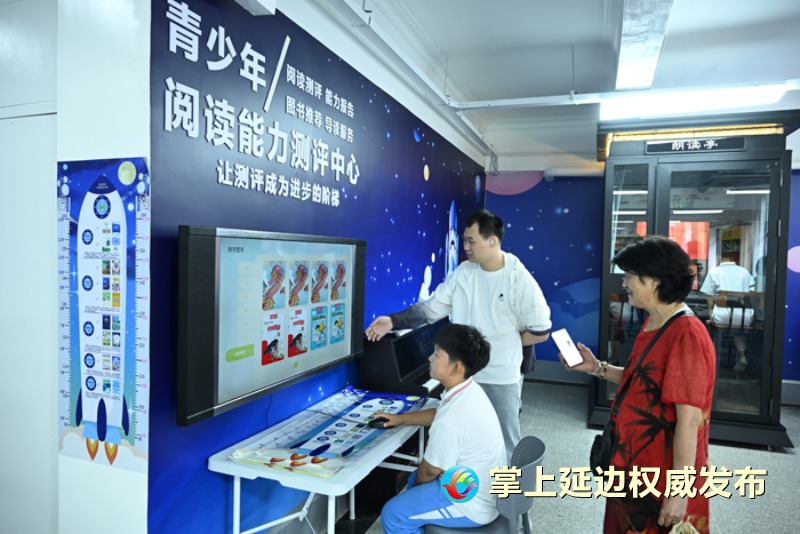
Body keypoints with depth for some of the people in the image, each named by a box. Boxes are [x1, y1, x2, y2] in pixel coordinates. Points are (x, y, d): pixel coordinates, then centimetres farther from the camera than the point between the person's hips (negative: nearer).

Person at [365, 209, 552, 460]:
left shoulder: (520, 280, -13)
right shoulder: (463, 273, -2)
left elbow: (541, 331, -8)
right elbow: (431, 308, -4)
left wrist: (503, 342, -6)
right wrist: (392, 321, -15)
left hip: (501, 378, -4)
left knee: (504, 444, 14)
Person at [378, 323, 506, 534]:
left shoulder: (451, 419, -33)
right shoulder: (470, 390, -5)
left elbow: (430, 470, -17)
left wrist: (415, 487, 4)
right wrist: (401, 418, 20)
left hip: (473, 503, -9)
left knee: (393, 514, -5)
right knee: (415, 478, 25)